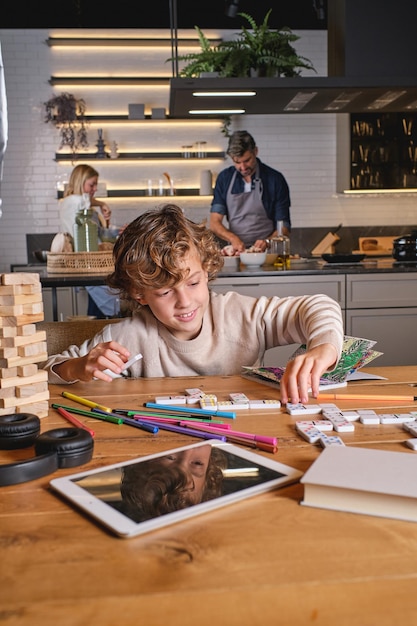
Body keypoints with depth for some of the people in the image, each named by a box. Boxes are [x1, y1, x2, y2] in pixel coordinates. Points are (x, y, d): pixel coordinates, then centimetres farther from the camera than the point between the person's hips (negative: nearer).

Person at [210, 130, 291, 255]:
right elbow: (214, 223, 6)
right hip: (235, 252, 3)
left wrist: (267, 242, -17)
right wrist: (233, 239, -14)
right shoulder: (224, 178, 8)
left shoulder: (275, 179, 1)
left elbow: (284, 227, 3)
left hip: (265, 253, -2)